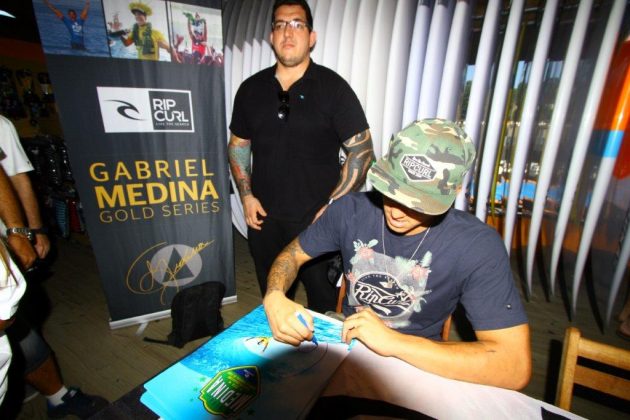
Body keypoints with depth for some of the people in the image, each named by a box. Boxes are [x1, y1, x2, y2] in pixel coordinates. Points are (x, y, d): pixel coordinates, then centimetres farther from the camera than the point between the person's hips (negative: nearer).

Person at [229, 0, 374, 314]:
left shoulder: (333, 87, -6)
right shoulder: (251, 88, 6)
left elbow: (361, 150, -8)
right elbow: (238, 145, 13)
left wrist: (334, 205, -14)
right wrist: (246, 195, 2)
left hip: (317, 219, -3)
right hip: (264, 218, 4)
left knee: (323, 299, 13)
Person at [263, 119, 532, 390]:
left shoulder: (477, 246, -22)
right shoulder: (351, 210, -15)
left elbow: (516, 366, -25)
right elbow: (293, 254, -4)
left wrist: (394, 342, -32)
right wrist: (274, 298, -25)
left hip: (414, 364, -1)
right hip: (346, 339, 2)